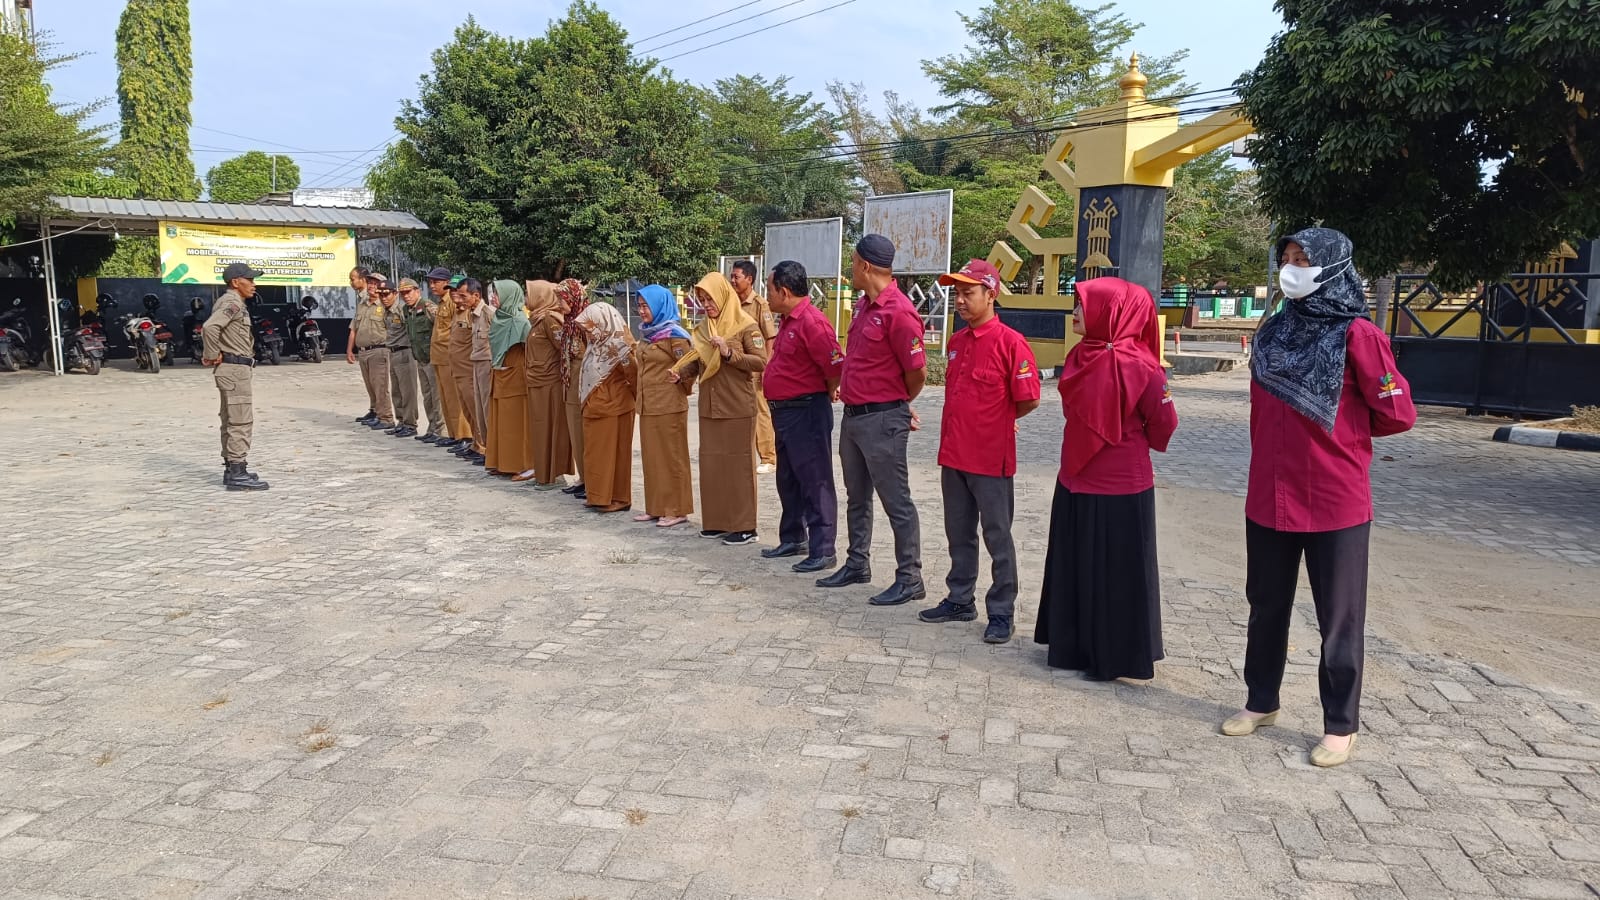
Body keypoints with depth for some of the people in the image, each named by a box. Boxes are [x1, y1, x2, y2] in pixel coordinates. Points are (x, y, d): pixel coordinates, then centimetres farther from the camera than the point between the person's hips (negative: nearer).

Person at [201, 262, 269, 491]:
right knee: (241, 421, -9)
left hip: (234, 369, 11)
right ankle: (237, 474, -9)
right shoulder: (232, 303, -15)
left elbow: (215, 327, 30)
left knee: (232, 421, 15)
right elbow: (210, 327, -30)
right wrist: (213, 355, -20)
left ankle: (231, 469, 23)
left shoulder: (231, 302, 17)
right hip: (235, 368, -11)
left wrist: (212, 355, 18)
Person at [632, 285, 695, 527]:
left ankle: (677, 510, 6)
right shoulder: (649, 335, 13)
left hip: (669, 407, -8)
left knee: (671, 457, -1)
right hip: (648, 406, 8)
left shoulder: (674, 336, -13)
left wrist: (682, 388, -1)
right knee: (651, 457, 12)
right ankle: (656, 507, 21)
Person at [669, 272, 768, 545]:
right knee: (710, 463, 9)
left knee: (738, 464, -1)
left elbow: (761, 362, -14)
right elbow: (697, 361, 12)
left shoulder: (746, 326, -8)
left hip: (738, 408, -6)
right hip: (709, 407, 6)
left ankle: (743, 526, 5)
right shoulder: (703, 328, 11)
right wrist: (680, 372, -6)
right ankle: (716, 520, 20)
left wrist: (729, 353, -21)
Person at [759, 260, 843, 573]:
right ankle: (793, 539, 31)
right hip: (785, 411, 10)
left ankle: (823, 550, 3)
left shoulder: (811, 322, -20)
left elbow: (836, 365, -25)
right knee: (788, 479, 18)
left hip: (806, 412, -10)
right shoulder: (788, 320, 13)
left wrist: (828, 393, -9)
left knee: (815, 481, -3)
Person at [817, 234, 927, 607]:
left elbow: (917, 372, -17)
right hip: (853, 416, 9)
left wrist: (898, 404, -1)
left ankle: (910, 580, 8)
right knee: (857, 498, 19)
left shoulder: (898, 312, -19)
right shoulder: (863, 305, 11)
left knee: (896, 502, -1)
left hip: (882, 420, -9)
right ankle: (857, 565, 33)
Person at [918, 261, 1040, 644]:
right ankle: (960, 601, 30)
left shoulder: (1010, 342, -13)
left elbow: (1028, 399, -14)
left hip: (991, 458, -7)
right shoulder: (956, 342, 10)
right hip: (953, 455, 7)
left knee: (997, 537, 4)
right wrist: (965, 424, 10)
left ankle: (1001, 612, 14)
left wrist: (998, 422, 1)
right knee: (959, 534, 17)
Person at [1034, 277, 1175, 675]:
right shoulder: (1080, 357, 2)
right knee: (1074, 568, 15)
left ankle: (1117, 657, 18)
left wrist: (1130, 447, 6)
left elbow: (1164, 424, -9)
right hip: (1074, 483, 7)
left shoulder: (1137, 366, -18)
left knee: (1116, 574, 5)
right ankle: (1074, 647, 29)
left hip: (1119, 491, -7)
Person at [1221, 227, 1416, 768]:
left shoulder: (1356, 335, -12)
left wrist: (1342, 435, 5)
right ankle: (1261, 702, 32)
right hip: (1269, 497, 6)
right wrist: (1289, 442, 10)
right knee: (1266, 606, 16)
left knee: (1338, 618, 6)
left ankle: (1341, 726, 20)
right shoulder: (1272, 332, 5)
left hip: (1336, 501, -5)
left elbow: (1399, 414, -8)